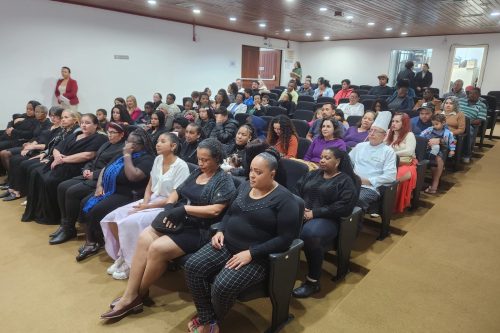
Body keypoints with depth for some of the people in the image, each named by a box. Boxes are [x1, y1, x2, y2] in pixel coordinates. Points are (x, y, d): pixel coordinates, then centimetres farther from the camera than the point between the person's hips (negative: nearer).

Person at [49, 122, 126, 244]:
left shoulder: (122, 149, -10)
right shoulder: (106, 144, 20)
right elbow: (93, 160, 21)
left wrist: (94, 174, -18)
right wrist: (86, 169, 2)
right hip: (90, 176, 10)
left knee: (72, 192, -22)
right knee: (62, 187, -5)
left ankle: (69, 229, -7)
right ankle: (64, 223, 3)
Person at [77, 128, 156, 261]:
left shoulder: (147, 159, -10)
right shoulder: (123, 155, 17)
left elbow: (132, 176, -26)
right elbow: (105, 168, 19)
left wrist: (127, 155, -18)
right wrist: (99, 185, 3)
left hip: (127, 195, -8)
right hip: (108, 190, 9)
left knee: (97, 210, -22)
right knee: (86, 204, -11)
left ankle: (98, 242, 4)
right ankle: (90, 242, -4)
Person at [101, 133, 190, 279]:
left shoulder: (181, 166, -15)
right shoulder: (158, 159, 7)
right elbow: (149, 186, 14)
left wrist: (147, 206, -16)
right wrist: (144, 202, -6)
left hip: (167, 207, -7)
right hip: (150, 201, 7)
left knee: (131, 222, -27)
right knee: (113, 218, -7)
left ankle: (130, 263, -4)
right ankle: (123, 255, 10)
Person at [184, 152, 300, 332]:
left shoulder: (284, 199, -13)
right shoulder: (245, 186, 9)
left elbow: (285, 238, -18)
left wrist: (251, 253, -23)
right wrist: (220, 231, 0)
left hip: (257, 257, -6)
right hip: (227, 245, 7)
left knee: (222, 286, -27)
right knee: (193, 266, -14)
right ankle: (207, 318, 4)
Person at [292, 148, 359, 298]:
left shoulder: (345, 181, 4)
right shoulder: (312, 174, 20)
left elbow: (344, 207, -9)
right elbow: (297, 190, 14)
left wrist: (315, 213, -14)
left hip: (326, 219, -4)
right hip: (302, 213, 5)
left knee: (310, 234, -37)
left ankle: (313, 281, -19)